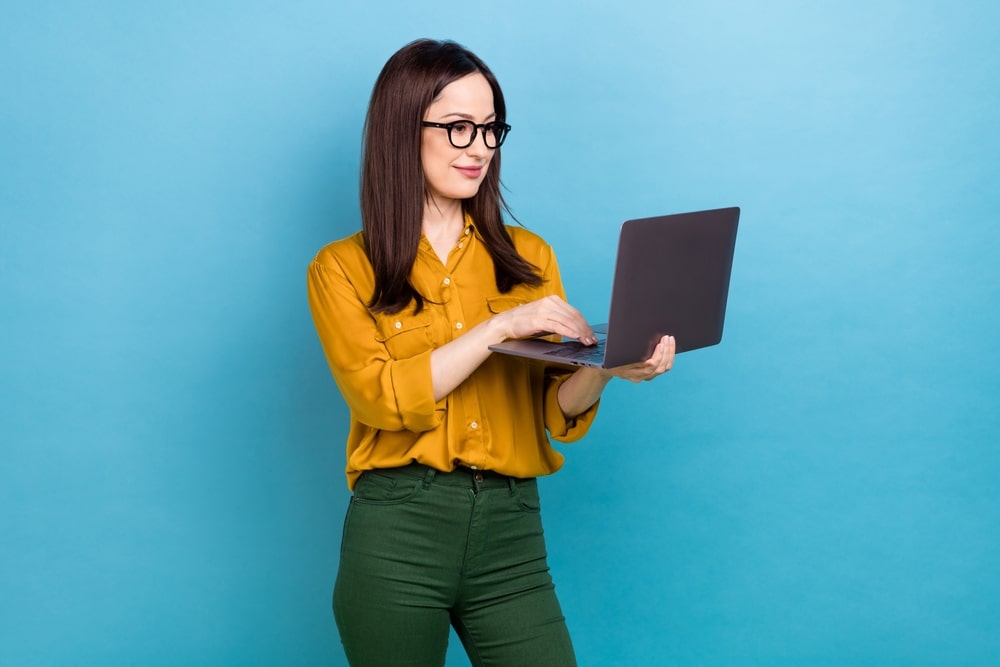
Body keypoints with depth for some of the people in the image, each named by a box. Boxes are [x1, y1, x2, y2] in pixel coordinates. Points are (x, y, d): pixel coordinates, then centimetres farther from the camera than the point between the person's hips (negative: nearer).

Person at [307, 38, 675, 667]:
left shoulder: (529, 257, 11)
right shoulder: (342, 269, 2)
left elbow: (558, 412, 4)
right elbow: (383, 398, -12)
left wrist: (606, 366, -17)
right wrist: (501, 325, -17)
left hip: (512, 529, 3)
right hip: (397, 533, -2)